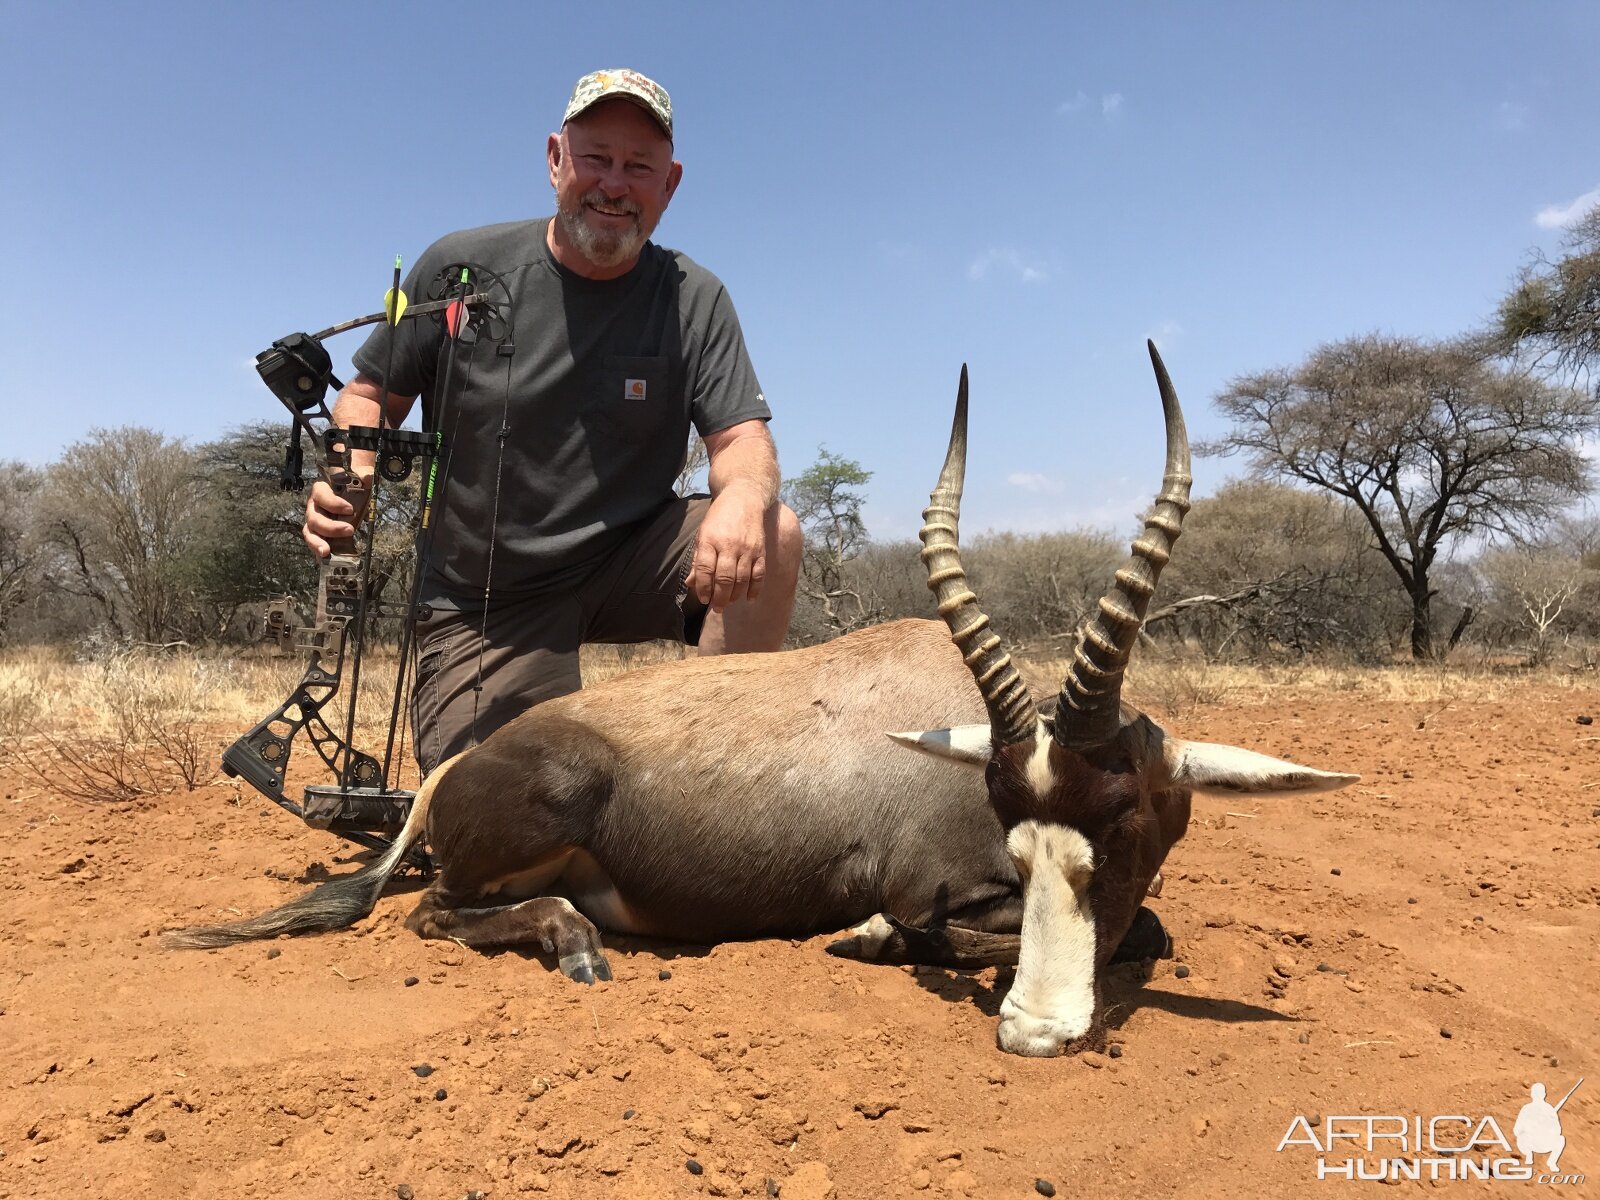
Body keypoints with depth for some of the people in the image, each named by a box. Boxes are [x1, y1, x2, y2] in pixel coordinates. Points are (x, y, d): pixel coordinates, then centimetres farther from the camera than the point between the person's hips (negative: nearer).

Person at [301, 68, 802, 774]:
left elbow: (741, 437, -9)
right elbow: (373, 392, 4)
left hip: (627, 566, 1)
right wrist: (348, 478, -18)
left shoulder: (694, 300, -4)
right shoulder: (459, 270, -5)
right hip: (482, 604, 0)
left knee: (770, 536, -26)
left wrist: (744, 492, -34)